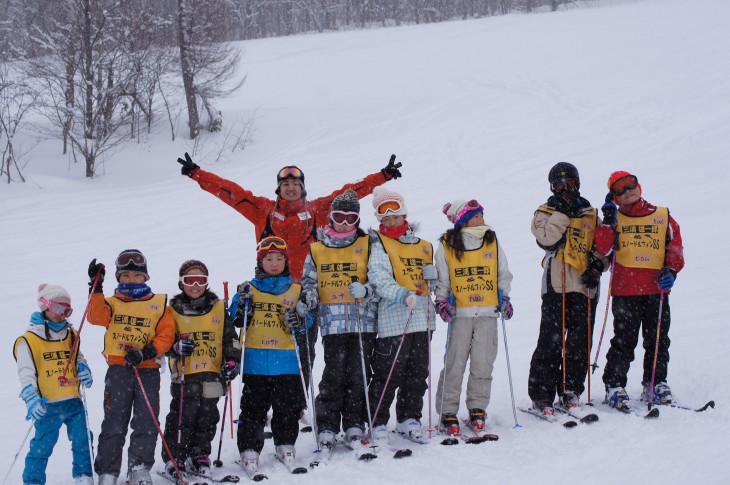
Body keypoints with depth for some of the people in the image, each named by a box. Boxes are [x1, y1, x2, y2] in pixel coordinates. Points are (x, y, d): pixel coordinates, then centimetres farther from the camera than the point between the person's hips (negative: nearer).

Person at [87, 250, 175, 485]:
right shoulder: (112, 303, 11)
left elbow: (166, 335, 0)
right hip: (118, 370, 0)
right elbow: (96, 316, -9)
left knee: (146, 422, -2)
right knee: (114, 423, -2)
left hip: (148, 370, 0)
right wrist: (96, 288, -16)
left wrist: (147, 352, -14)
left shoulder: (159, 304, 9)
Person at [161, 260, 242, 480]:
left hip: (212, 373, 2)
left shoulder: (219, 308, 9)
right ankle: (174, 458, 2)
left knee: (207, 417, 7)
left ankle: (200, 456, 18)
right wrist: (176, 347, -16)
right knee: (182, 417, -6)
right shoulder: (173, 311, 3)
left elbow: (230, 338, 12)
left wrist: (232, 361, 0)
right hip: (184, 374, -2)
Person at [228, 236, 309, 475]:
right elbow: (237, 321, 4)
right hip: (256, 361, -1)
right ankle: (249, 449, 5)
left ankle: (285, 445, 19)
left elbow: (305, 325, 11)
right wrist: (242, 301, -12)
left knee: (287, 405, 5)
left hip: (286, 361, 1)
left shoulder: (296, 290, 9)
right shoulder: (250, 289, 7)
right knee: (253, 407, 1)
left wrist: (297, 323, -10)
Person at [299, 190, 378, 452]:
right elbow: (309, 281, 16)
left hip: (363, 320, 0)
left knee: (358, 376, 0)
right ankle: (327, 428, 0)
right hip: (332, 323, 0)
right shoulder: (317, 250, 12)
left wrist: (365, 290, -14)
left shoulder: (366, 245, 8)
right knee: (334, 376, -6)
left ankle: (354, 427, 9)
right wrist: (306, 299, -4)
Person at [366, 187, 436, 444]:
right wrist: (402, 294, -31)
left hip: (422, 317, 6)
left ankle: (409, 418, 23)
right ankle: (377, 423, 2)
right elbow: (379, 277, -16)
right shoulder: (378, 244, 0)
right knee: (387, 375, -6)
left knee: (417, 373, 11)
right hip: (393, 319, -6)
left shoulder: (423, 246, 18)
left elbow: (432, 279, 27)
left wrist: (431, 273, 3)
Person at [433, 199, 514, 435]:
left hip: (488, 312, 2)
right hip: (459, 313, -2)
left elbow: (503, 274, 18)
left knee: (483, 363, 0)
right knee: (454, 364, -4)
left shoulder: (493, 243, 9)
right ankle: (448, 412, 3)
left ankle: (478, 409, 12)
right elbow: (440, 279, 7)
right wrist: (441, 302, -5)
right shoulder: (446, 247, 0)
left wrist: (504, 298, 9)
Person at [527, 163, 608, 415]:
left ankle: (571, 392, 14)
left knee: (580, 342, 4)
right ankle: (541, 395, -5)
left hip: (586, 287, 4)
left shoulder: (591, 215, 18)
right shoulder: (545, 213, 7)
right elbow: (548, 240, -12)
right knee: (550, 341, -8)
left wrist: (597, 267, -1)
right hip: (557, 286, -3)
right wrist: (562, 212, -11)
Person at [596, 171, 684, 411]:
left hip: (657, 291, 2)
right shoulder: (615, 220, 8)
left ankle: (655, 383, 20)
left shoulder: (664, 217, 10)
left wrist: (671, 271, -6)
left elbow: (676, 250, 10)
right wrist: (608, 221, -14)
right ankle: (614, 386, 6)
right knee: (624, 341, -3)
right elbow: (602, 248, -7)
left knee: (657, 339, 7)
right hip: (625, 292, -2)